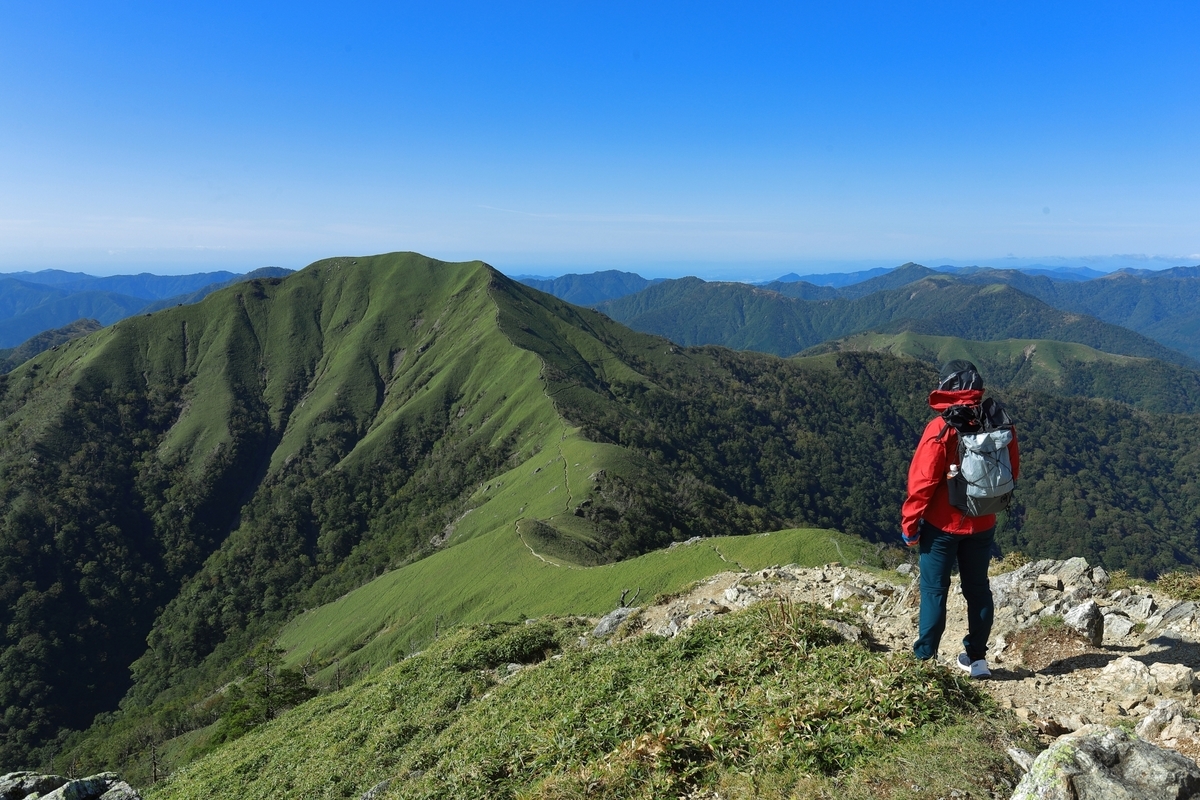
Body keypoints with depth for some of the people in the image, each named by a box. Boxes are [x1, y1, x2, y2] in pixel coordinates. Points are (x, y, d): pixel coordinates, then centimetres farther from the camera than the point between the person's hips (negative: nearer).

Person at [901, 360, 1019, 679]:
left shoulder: (940, 428, -17)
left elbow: (922, 481, -17)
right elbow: (1011, 473, 8)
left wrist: (910, 523, -9)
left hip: (942, 524, -4)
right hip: (982, 524, 5)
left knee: (934, 590, 4)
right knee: (978, 589, 16)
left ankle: (925, 660, 8)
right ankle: (977, 658, 24)